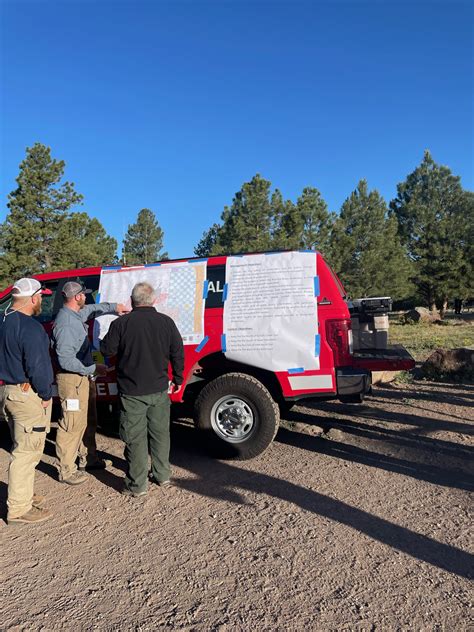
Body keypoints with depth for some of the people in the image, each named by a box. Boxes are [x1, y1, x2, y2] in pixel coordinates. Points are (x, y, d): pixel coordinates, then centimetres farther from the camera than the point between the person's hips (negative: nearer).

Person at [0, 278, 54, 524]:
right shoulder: (30, 327, -21)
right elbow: (37, 367, -23)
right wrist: (45, 395, -10)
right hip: (27, 395, -10)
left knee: (23, 448, 22)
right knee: (27, 451, 0)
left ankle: (23, 495, 35)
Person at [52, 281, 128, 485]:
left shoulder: (77, 314, 4)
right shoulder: (65, 323, -24)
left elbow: (92, 309, 28)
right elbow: (66, 361, -26)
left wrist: (114, 307, 16)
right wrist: (94, 369, -19)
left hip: (83, 376, 10)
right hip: (72, 379, -10)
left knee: (88, 421, 20)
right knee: (73, 424, -1)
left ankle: (88, 458, 36)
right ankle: (66, 471, 13)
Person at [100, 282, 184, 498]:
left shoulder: (121, 324, -12)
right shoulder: (166, 322, -2)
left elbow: (107, 349, -2)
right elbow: (178, 353, 3)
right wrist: (178, 380, 15)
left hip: (132, 392, -3)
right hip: (159, 390, 4)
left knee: (135, 438, 6)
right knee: (160, 433, 17)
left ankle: (137, 485, 15)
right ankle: (162, 475, 30)